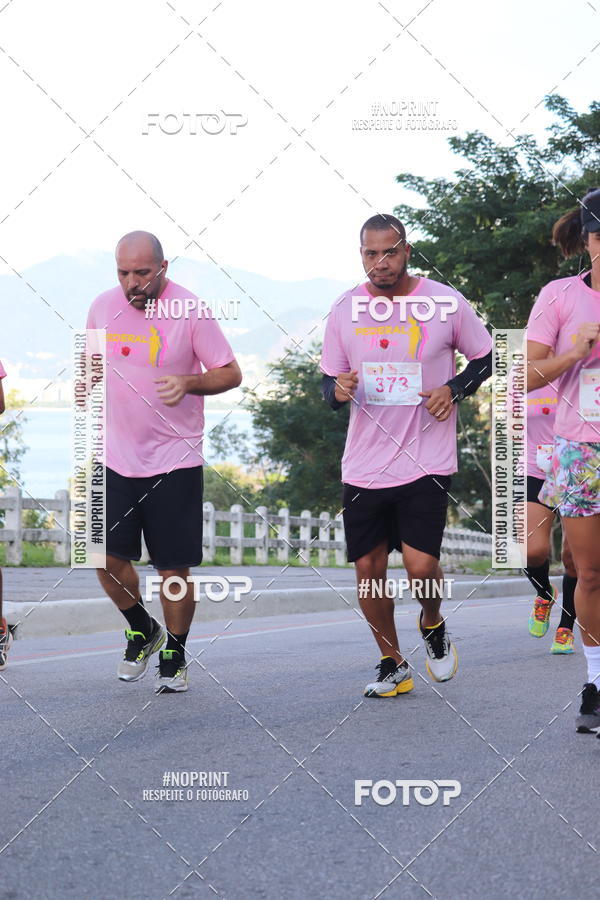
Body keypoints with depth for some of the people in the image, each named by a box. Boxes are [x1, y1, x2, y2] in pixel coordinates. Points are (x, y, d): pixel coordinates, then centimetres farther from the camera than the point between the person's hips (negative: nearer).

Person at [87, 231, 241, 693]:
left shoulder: (190, 312, -10)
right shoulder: (103, 307, 3)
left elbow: (231, 373, -6)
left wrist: (188, 383, -23)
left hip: (175, 461, -4)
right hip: (115, 458, 4)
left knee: (174, 568, -1)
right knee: (108, 555, -2)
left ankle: (175, 655, 19)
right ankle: (143, 630, 25)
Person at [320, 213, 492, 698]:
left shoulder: (446, 302, -4)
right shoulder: (345, 309, 3)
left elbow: (486, 358, 8)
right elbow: (329, 381, 10)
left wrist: (453, 389, -10)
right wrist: (337, 389, -13)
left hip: (427, 462, -3)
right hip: (364, 466, 3)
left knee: (421, 565, -13)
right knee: (368, 569, 4)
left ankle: (433, 624, 21)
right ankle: (392, 666, 24)